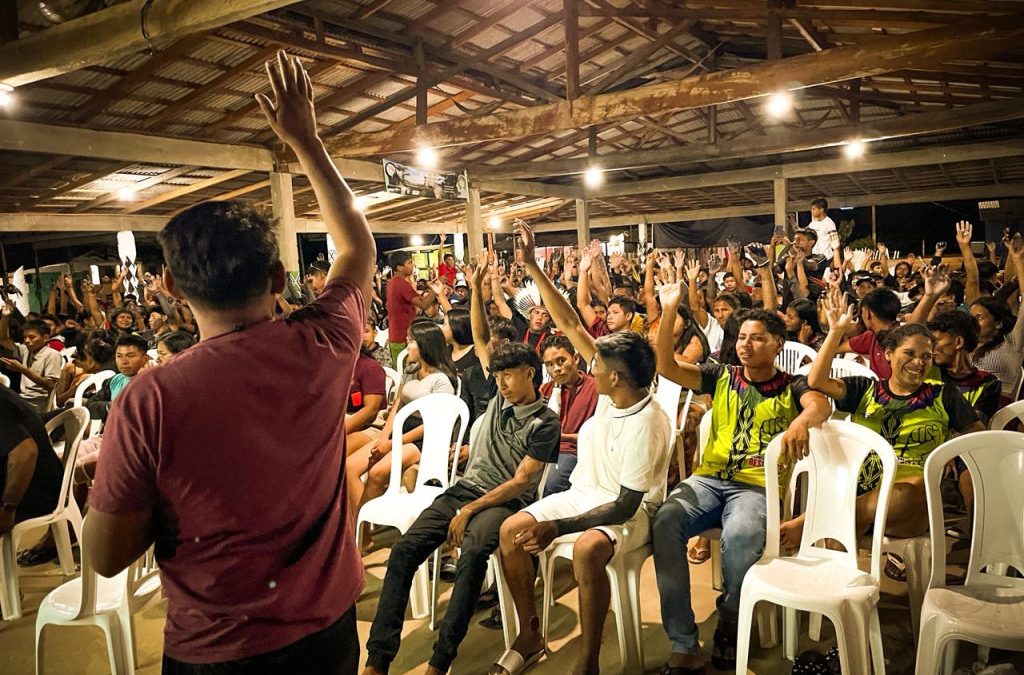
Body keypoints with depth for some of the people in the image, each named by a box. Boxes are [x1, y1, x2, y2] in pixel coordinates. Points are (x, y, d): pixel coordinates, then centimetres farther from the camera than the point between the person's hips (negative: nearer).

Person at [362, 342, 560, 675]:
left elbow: (521, 483, -10)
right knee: (403, 551, -18)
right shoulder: (499, 398, 14)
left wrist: (469, 511, -14)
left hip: (505, 502, -5)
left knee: (472, 555, -38)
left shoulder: (545, 423, -4)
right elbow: (481, 342, 25)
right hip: (464, 489, 6)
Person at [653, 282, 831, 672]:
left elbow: (821, 405, -13)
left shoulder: (791, 387, 10)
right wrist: (669, 312, -6)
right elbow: (666, 367, 5)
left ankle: (729, 630, -7)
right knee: (666, 522, -30)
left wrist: (802, 420, -38)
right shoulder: (722, 377, 16)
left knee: (740, 536, -37)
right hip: (708, 479, 3)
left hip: (757, 486, -2)